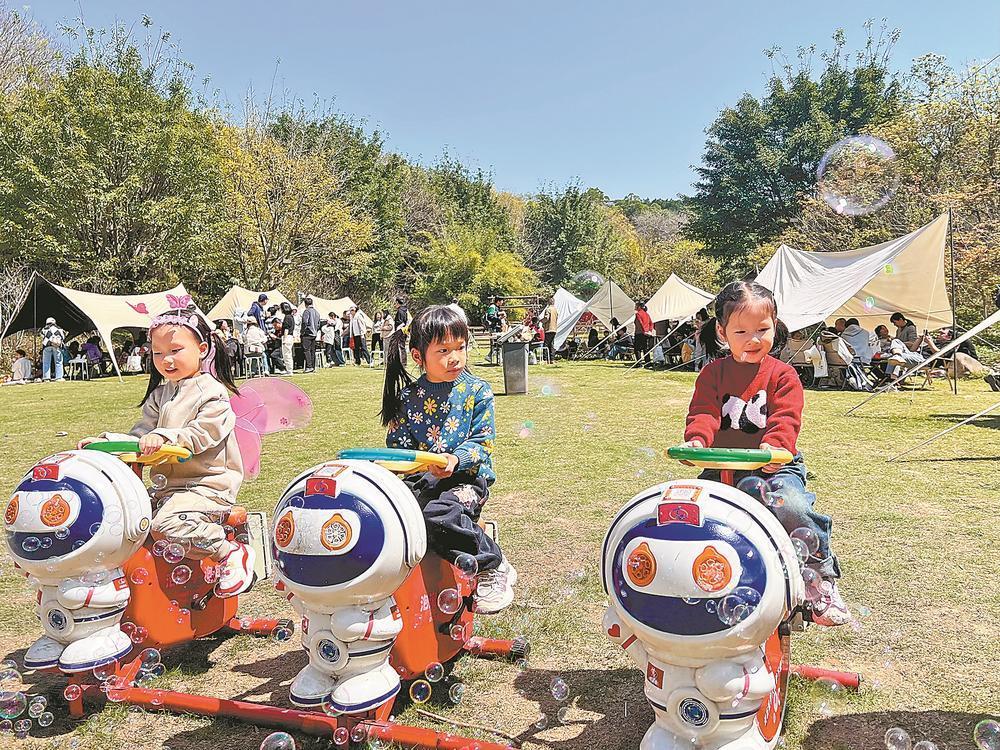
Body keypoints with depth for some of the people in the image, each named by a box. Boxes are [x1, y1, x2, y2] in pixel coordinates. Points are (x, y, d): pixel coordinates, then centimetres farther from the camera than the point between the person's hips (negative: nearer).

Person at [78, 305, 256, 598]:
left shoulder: (212, 392, -9)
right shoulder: (159, 395, 16)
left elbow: (202, 434, -20)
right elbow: (141, 434, 14)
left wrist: (164, 437, -31)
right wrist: (105, 441, 0)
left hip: (209, 484, -9)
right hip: (170, 484, 9)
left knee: (167, 523, -28)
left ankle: (231, 553, -14)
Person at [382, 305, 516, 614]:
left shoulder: (477, 391, -1)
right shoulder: (409, 396, 7)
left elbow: (483, 442, -5)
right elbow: (397, 442, 12)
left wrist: (456, 460, -25)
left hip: (467, 476, -4)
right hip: (423, 479, 5)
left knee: (439, 515, -34)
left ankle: (493, 567, -8)